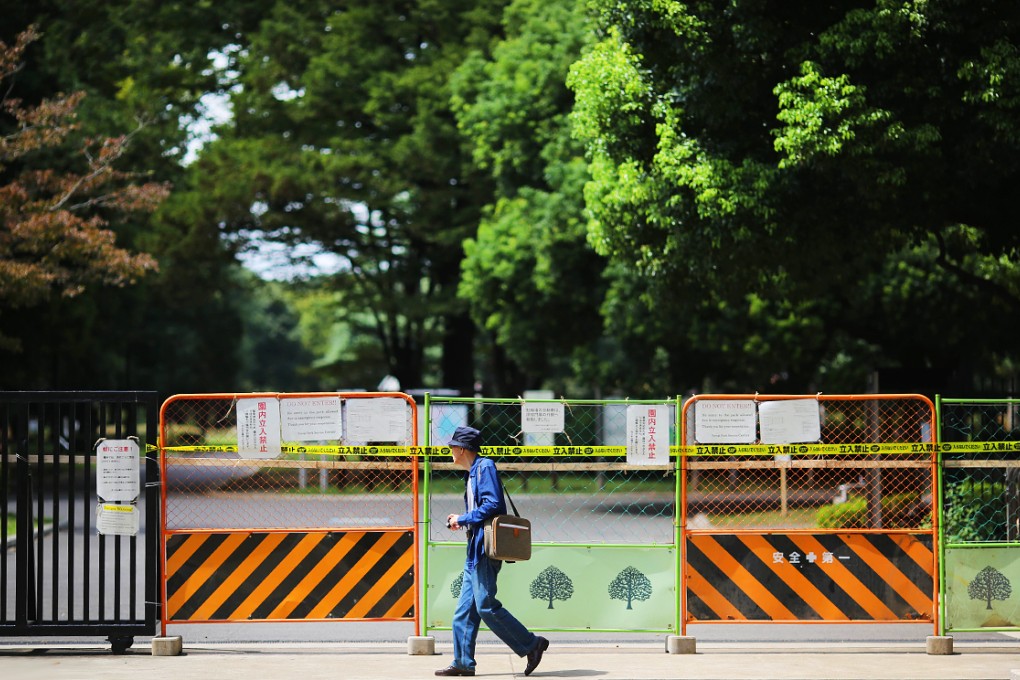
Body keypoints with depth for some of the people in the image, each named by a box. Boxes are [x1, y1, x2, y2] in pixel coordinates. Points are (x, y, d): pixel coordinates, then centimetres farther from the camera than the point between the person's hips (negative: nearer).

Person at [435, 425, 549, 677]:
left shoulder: (484, 467, -10)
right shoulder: (473, 473, 19)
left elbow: (492, 505, -20)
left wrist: (462, 519, -13)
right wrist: (462, 521, 10)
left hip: (486, 549, -10)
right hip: (475, 550, 10)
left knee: (486, 606, -12)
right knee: (465, 609, 7)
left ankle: (531, 644, -6)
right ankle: (463, 662, 9)